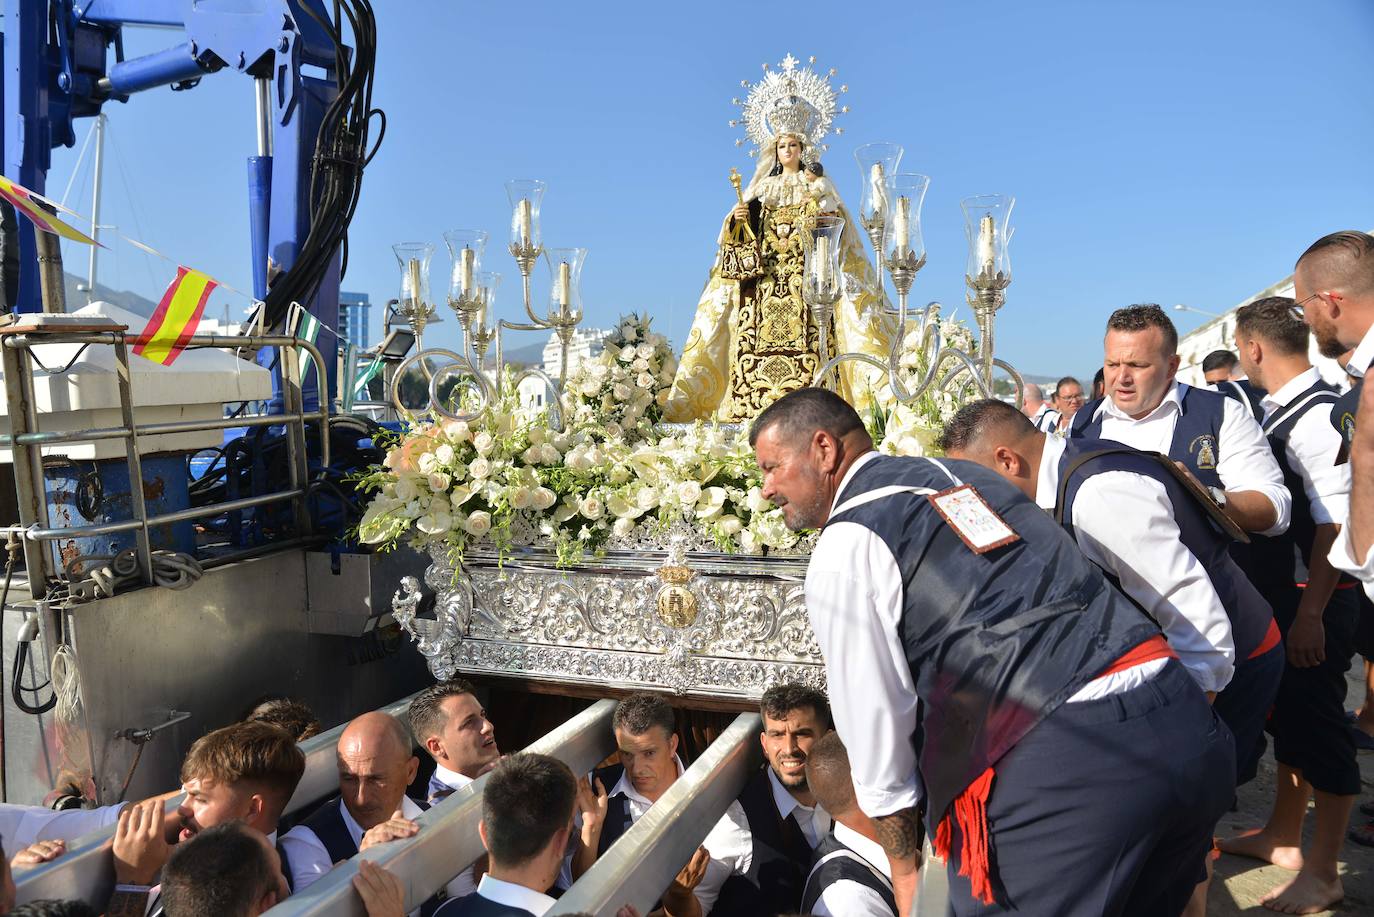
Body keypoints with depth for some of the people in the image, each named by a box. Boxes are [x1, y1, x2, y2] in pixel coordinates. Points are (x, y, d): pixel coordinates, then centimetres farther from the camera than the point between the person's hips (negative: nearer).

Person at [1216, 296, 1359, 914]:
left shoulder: (1318, 415, -19)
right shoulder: (1278, 411, 8)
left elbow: (1335, 525, -23)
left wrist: (1311, 614, -24)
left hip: (1315, 600, -9)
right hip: (1280, 591, 9)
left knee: (1317, 724, 1)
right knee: (1287, 715, 19)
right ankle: (1283, 838, 36)